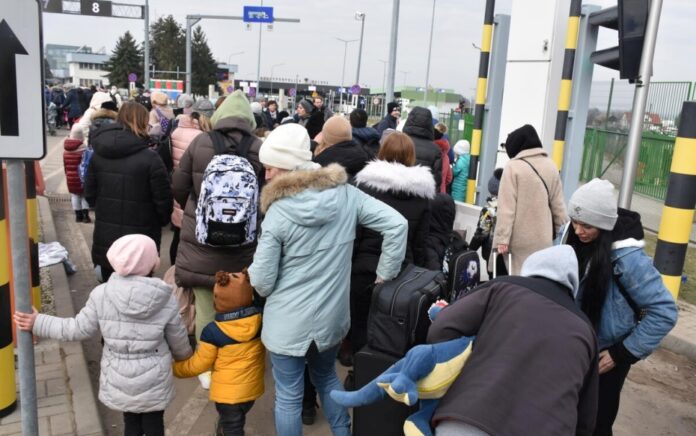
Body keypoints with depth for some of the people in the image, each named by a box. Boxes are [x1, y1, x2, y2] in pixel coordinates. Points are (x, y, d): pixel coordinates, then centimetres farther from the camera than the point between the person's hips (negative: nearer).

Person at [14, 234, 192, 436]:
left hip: (118, 380, 2)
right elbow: (178, 342, -3)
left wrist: (38, 323, 7)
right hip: (154, 381, -1)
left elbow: (80, 329, -6)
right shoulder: (166, 301, -16)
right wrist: (186, 356, 20)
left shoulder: (102, 294, -16)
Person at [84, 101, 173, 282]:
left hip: (106, 237, 5)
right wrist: (163, 220, 7)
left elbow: (89, 193, 8)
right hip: (140, 240, -5)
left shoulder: (98, 154, 1)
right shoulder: (150, 158, -16)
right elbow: (163, 198, -13)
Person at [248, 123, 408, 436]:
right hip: (331, 315, 4)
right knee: (327, 378, 29)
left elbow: (262, 282, -14)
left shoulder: (278, 212, -17)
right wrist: (385, 275, -1)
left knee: (288, 396, 14)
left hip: (288, 322, -4)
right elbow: (396, 225, -11)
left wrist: (254, 272, 9)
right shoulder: (346, 194, -8)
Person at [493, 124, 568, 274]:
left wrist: (502, 238, -13)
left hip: (519, 239, -5)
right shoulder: (551, 166, 7)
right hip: (543, 238, 5)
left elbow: (506, 208, -14)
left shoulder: (513, 166, -9)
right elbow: (558, 205, 8)